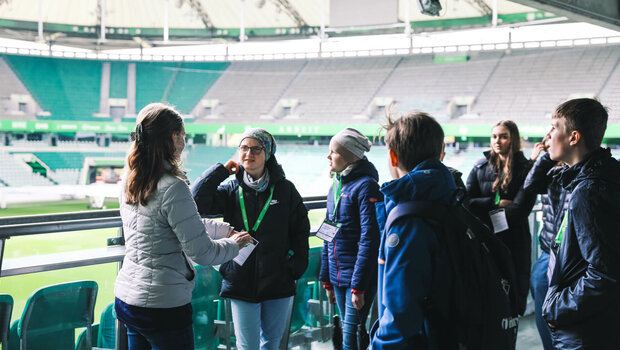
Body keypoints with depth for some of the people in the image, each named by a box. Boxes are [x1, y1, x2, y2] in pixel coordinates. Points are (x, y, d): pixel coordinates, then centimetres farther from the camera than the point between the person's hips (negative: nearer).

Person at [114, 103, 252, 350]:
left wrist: (225, 229, 21)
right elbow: (202, 253, -17)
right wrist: (234, 245, 1)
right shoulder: (172, 188, -20)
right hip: (163, 306, -8)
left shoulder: (130, 183, 6)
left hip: (126, 299, 8)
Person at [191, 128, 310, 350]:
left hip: (278, 282, 1)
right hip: (241, 282, -1)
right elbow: (197, 201, -14)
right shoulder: (231, 191, 2)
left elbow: (301, 230, 8)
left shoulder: (285, 190, 2)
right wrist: (221, 170, -8)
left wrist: (297, 267, 1)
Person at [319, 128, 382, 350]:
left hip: (359, 276, -8)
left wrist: (358, 287, -19)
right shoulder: (336, 186, 12)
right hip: (338, 277, 8)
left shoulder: (366, 186, -13)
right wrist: (326, 280, 15)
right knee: (347, 331, 14)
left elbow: (369, 239, -18)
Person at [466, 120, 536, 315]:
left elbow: (520, 209, -10)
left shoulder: (526, 169, 0)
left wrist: (485, 209, -9)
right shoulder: (480, 167, 10)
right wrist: (497, 202, -10)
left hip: (514, 243, -2)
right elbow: (468, 202, 0)